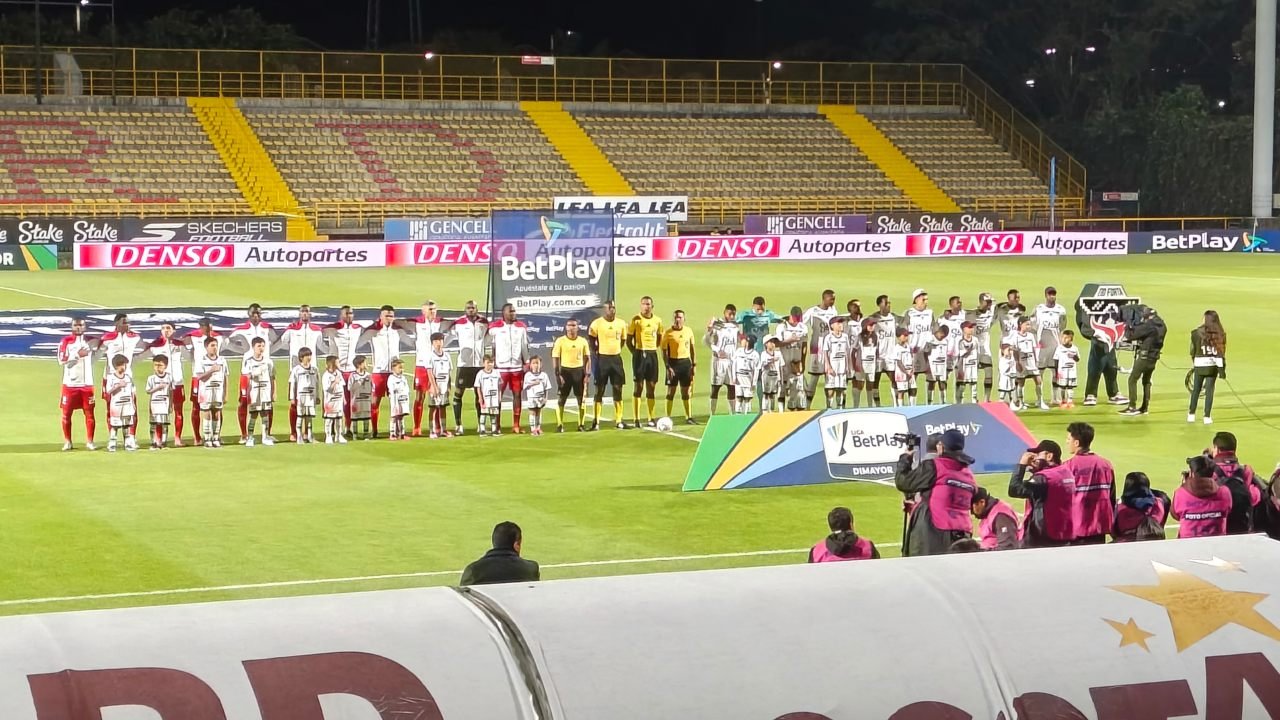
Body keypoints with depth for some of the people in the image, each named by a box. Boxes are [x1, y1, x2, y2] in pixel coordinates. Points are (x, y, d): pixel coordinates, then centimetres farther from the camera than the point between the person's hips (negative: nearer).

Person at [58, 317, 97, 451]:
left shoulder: (90, 341, 8)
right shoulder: (65, 341, -2)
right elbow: (62, 360, -12)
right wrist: (78, 355, -18)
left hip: (87, 384, 2)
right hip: (70, 384, -2)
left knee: (89, 413, 0)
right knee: (66, 413, 1)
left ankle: (89, 442, 8)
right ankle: (67, 442, 11)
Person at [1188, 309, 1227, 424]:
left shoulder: (1197, 333, -5)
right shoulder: (1220, 334, -6)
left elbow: (1193, 350, 4)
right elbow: (1221, 352, -8)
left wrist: (1193, 364, 18)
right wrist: (1222, 369, -4)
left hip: (1199, 365, 0)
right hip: (1213, 365, 0)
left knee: (1196, 390, 13)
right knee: (1209, 391, 6)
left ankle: (1191, 415, 18)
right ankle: (1207, 417, 5)